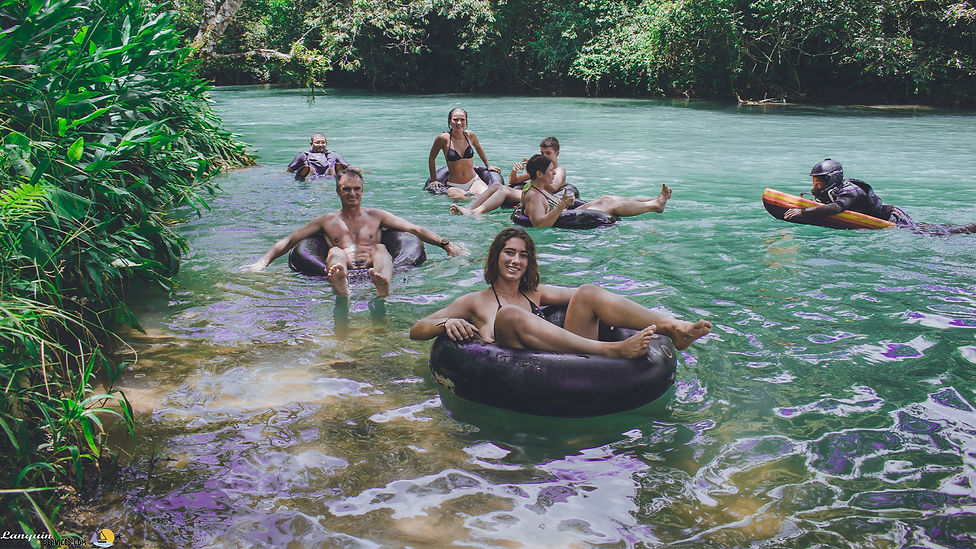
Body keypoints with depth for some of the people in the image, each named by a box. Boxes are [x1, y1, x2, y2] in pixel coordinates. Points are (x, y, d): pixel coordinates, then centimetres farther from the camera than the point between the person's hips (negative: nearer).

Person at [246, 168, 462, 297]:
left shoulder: (376, 216, 24)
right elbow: (290, 240, 19)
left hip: (372, 268, 0)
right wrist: (264, 261, 5)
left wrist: (445, 244, 6)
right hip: (346, 271, 0)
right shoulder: (326, 221, 24)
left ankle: (383, 285, -64)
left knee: (380, 248, -25)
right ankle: (340, 287, -66)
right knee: (336, 252, -26)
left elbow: (415, 230, 18)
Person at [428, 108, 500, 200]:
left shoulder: (470, 135, 1)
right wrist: (434, 180, 6)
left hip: (474, 181, 3)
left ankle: (470, 194, -2)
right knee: (460, 199, -34)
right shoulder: (443, 138, -9)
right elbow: (432, 158, 6)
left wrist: (488, 165, 31)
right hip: (454, 185, -3)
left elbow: (478, 148, 24)